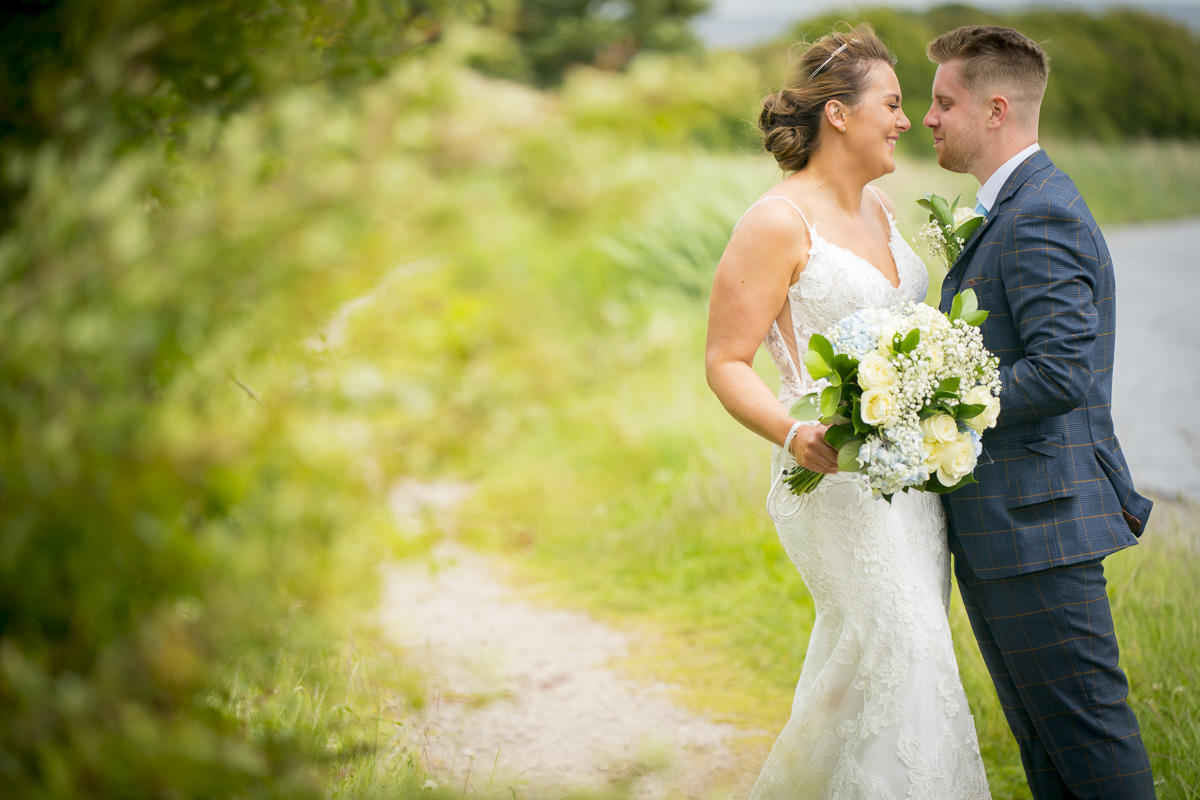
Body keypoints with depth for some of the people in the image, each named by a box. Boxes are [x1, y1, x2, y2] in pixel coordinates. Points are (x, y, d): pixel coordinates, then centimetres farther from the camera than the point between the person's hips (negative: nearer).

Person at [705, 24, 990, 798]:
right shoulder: (777, 222, -11)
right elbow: (726, 362, -11)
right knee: (897, 651, -13)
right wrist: (793, 435, -27)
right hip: (840, 478, -8)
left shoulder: (879, 208, 14)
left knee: (902, 657, 9)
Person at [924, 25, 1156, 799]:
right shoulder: (1011, 209, 16)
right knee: (1040, 734, 17)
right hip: (997, 528, 11)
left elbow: (1061, 372, -25)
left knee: (1086, 729, -1)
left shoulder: (1040, 218, -17)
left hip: (1036, 522, -11)